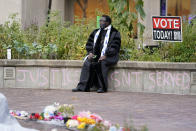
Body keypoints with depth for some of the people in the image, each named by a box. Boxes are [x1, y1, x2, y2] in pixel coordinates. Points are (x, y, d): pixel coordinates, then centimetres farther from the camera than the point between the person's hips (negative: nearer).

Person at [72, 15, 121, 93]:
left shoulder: (114, 33, 1)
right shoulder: (96, 32, 19)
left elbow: (114, 47, -8)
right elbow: (89, 43, 18)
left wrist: (105, 55, -19)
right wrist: (90, 52, -2)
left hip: (109, 56, -5)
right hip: (96, 55, 5)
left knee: (101, 64, -35)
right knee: (87, 63, -23)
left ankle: (102, 87, -26)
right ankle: (82, 86, -25)